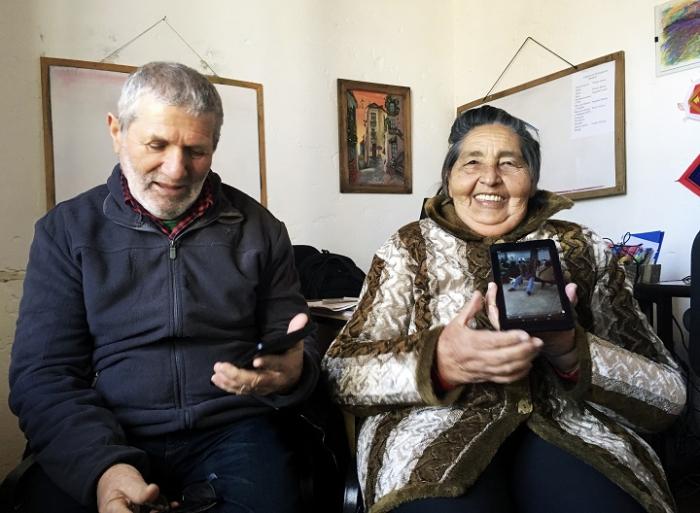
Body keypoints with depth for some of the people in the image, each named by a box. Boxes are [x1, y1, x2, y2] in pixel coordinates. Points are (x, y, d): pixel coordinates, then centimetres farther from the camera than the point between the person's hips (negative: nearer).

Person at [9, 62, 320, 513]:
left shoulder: (259, 228, 5)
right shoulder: (66, 230, 3)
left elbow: (292, 343, 8)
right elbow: (43, 375, -2)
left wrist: (292, 370, -17)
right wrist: (102, 464, -19)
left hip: (234, 431, 0)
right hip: (104, 441, 1)